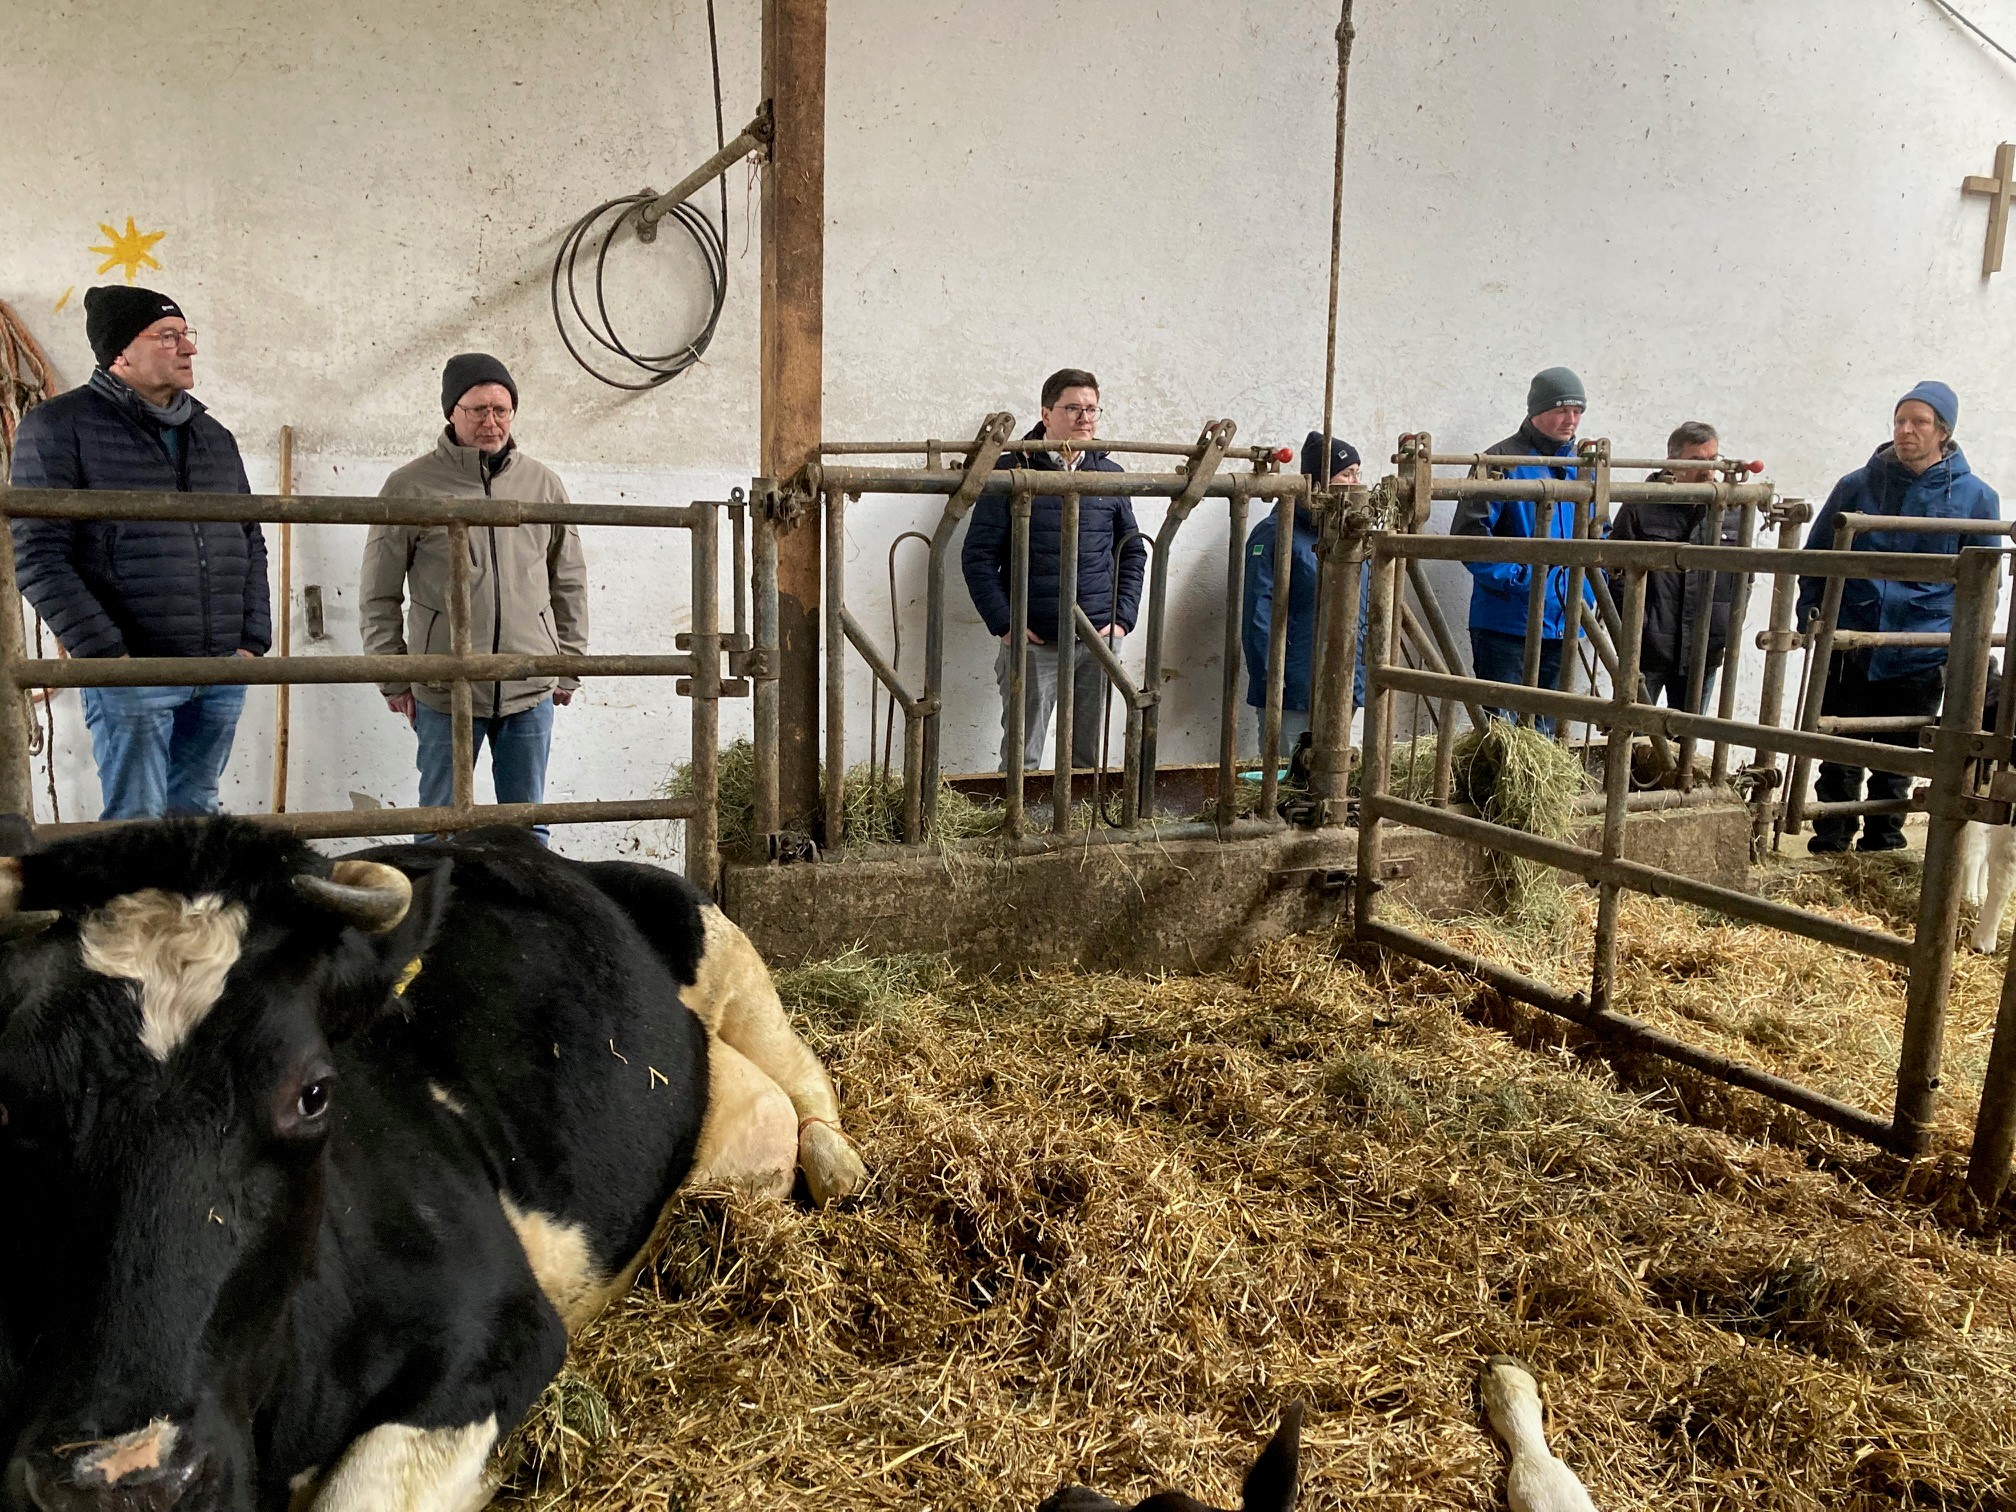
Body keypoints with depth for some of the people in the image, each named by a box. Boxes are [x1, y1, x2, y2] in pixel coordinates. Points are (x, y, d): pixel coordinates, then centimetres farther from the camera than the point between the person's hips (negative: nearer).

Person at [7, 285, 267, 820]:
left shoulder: (213, 435, 16)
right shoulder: (59, 426, -1)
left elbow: (250, 542, 19)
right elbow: (37, 556, -7)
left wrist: (253, 641, 7)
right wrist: (107, 654, -14)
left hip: (224, 673, 5)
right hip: (133, 674, -5)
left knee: (195, 814, 10)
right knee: (136, 824, -3)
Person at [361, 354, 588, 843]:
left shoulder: (542, 484, 8)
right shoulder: (411, 486, 0)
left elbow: (570, 585, 13)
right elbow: (379, 597, 3)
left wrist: (569, 668, 10)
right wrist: (393, 680, 1)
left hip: (530, 691, 2)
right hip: (444, 692, -2)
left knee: (527, 826, 10)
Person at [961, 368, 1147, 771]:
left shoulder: (1111, 475, 9)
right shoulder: (1013, 471, -3)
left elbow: (1133, 553, 16)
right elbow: (978, 556, -4)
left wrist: (1123, 619, 5)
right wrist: (1004, 624, -10)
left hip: (1099, 643, 4)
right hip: (1033, 643, -3)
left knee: (1088, 759, 12)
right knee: (1022, 761, 2)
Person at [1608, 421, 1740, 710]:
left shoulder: (1733, 511, 7)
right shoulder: (1640, 507, -6)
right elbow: (1616, 574, -5)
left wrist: (1729, 627, 6)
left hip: (1705, 653, 4)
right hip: (1647, 652, -4)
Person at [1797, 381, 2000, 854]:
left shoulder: (1976, 498, 2)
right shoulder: (1857, 486, 4)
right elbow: (1816, 557, 12)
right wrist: (1811, 615, 1)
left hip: (1922, 660, 0)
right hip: (1849, 651, 0)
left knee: (1895, 767, 11)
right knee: (1839, 762, 4)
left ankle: (1881, 851, 23)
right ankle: (1829, 847, 15)